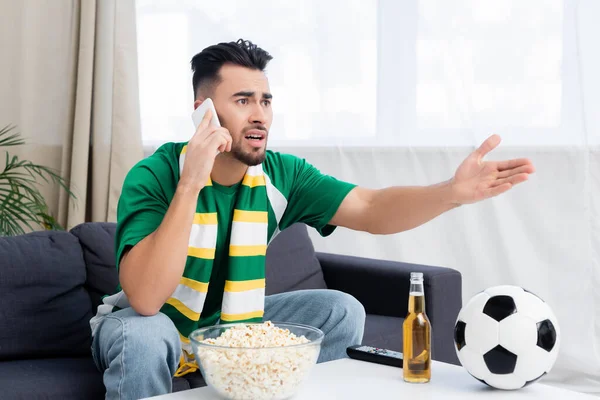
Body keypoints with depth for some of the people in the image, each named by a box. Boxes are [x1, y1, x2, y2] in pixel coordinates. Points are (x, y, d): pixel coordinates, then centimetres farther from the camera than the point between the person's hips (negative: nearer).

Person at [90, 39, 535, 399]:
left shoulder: (281, 175, -12)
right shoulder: (154, 176, -26)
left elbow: (372, 211, -20)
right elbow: (145, 300, -38)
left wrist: (454, 191, -38)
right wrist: (190, 185, -45)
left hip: (231, 321, 5)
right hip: (149, 322, -4)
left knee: (341, 312, -8)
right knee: (145, 337, -38)